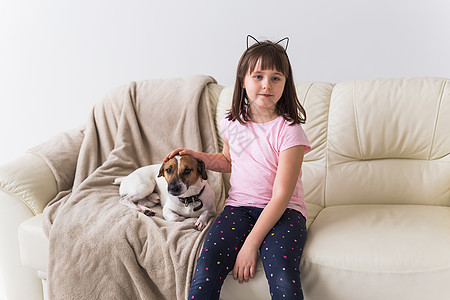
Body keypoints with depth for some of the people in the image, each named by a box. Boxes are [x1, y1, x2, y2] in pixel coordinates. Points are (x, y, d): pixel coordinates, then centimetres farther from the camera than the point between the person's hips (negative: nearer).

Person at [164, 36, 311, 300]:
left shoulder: (288, 131, -11)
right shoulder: (232, 123, 5)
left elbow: (281, 196, -16)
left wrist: (251, 244, -20)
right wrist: (197, 156, 9)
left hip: (283, 211, -3)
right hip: (239, 206, 4)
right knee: (206, 270, -22)